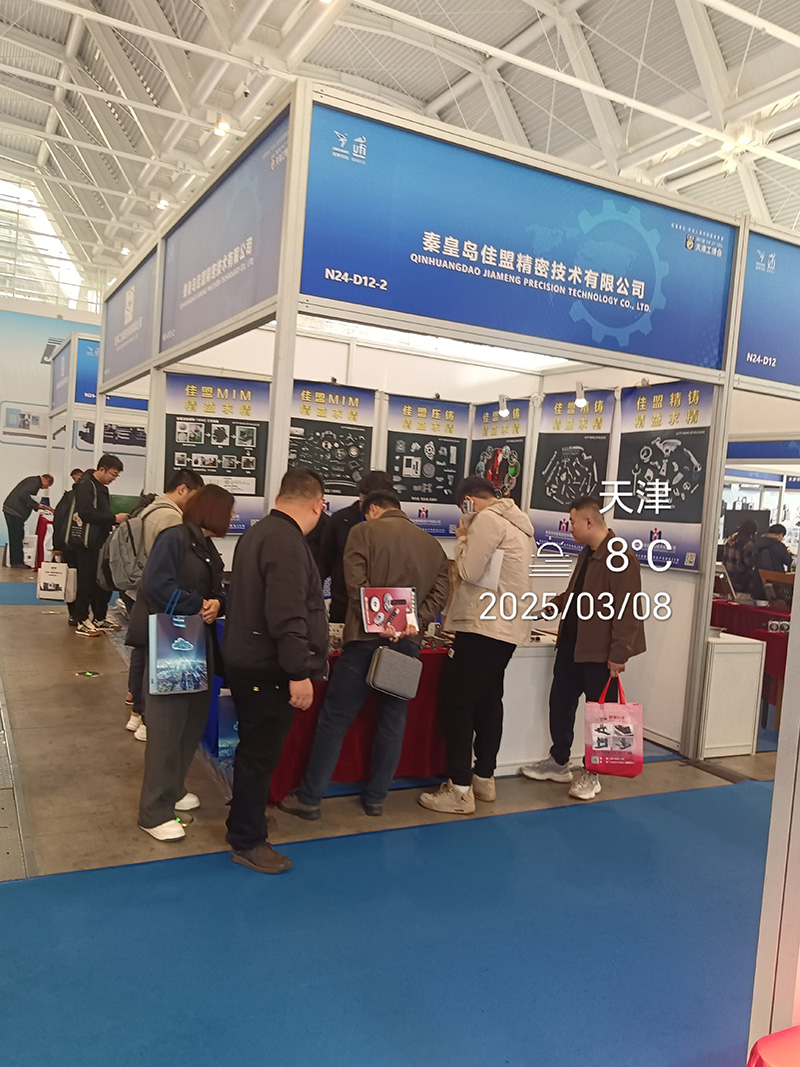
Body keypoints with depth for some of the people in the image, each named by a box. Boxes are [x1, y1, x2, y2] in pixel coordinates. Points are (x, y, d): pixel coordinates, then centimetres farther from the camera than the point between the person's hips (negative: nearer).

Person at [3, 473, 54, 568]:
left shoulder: (32, 480, 19)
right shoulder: (35, 482, -11)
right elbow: (23, 495, -22)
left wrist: (38, 506, 17)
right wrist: (36, 505, -13)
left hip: (10, 509, 10)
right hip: (15, 511, -10)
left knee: (15, 537, 12)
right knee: (17, 536, -5)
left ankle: (15, 561, 16)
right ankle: (17, 561, -1)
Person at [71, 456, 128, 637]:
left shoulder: (102, 487, 17)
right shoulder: (86, 485, -12)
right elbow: (87, 513, -23)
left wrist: (115, 521, 2)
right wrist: (114, 518, -19)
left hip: (100, 541, 9)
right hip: (87, 542, -9)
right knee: (87, 581, -4)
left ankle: (99, 618, 21)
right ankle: (82, 622, 4)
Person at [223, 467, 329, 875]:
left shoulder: (257, 532, 12)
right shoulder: (287, 542, -22)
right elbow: (287, 615, -29)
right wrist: (299, 672, -26)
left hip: (248, 662, 10)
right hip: (269, 671, -10)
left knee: (255, 750, 23)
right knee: (260, 755, 3)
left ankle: (242, 823, 39)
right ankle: (247, 843, 18)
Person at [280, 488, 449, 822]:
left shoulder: (364, 531, 0)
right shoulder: (432, 544, 15)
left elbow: (356, 584, -14)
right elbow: (439, 593, 4)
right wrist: (413, 622, -7)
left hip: (367, 637, -4)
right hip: (408, 642, 4)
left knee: (335, 718, 2)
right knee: (392, 720, 13)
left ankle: (309, 798, 8)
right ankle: (375, 797, 20)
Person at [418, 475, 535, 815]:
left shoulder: (488, 519, -11)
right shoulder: (520, 523, 17)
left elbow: (468, 572, -14)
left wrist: (463, 539, 1)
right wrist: (471, 539, 14)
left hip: (483, 626, -10)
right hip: (508, 627, 10)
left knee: (456, 703, -4)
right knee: (488, 701, 16)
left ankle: (460, 790, -1)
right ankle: (484, 778, 24)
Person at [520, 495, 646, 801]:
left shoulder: (621, 557, -19)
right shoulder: (586, 554, 12)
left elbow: (627, 609, -22)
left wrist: (619, 654, -22)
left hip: (600, 651, -9)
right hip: (572, 644, 9)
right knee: (560, 702, 15)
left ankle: (591, 773, 22)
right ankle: (559, 762, 31)